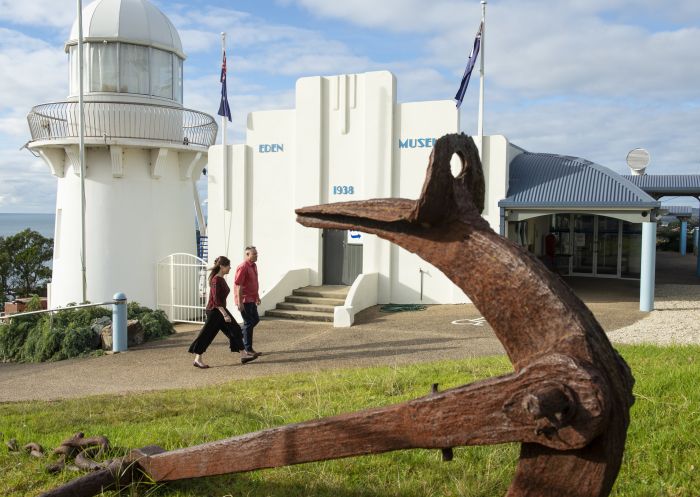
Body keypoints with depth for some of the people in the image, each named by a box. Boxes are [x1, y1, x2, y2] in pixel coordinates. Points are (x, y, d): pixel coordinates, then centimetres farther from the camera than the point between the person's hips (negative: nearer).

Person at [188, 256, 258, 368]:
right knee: (207, 335, -2)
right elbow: (216, 300, -23)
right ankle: (197, 360, 8)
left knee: (235, 330, 8)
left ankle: (243, 355, 12)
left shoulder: (221, 279, 10)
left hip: (220, 309, 10)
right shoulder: (216, 280, -18)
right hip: (214, 311, -10)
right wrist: (225, 314, -25)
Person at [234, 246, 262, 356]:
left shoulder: (254, 266, 12)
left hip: (251, 299, 9)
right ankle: (248, 349, 6)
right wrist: (240, 302, -24)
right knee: (249, 323, -3)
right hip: (244, 300, -9)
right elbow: (238, 285, -21)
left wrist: (257, 296, 23)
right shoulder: (243, 267, -18)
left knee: (255, 319, 16)